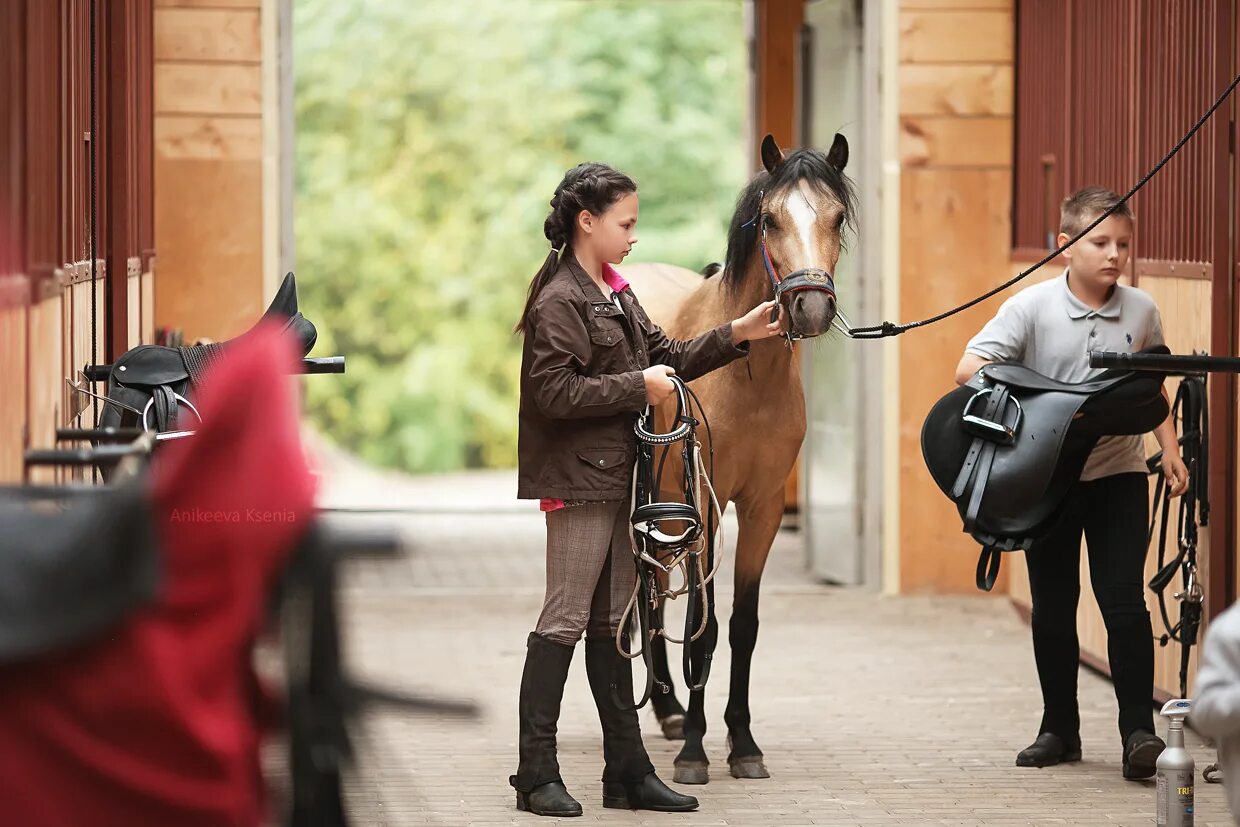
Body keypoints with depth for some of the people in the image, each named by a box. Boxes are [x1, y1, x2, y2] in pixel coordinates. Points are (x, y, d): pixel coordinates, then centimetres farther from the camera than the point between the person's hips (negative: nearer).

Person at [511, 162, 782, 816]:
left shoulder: (615, 293, 14)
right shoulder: (560, 301, -13)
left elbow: (666, 358, 18)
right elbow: (554, 392, -22)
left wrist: (736, 336, 8)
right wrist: (638, 387, -18)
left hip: (617, 478, 9)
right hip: (578, 479, -9)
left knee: (613, 624, 12)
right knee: (565, 621, -5)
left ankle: (627, 772, 16)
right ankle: (536, 774, 0)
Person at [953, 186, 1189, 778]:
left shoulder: (1141, 312, 0)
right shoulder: (1032, 307, -9)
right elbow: (969, 370, -15)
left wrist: (1169, 450, 6)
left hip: (1118, 474, 0)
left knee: (1124, 601, -8)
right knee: (1052, 608, 8)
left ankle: (1138, 730, -5)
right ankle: (1059, 730, 20)